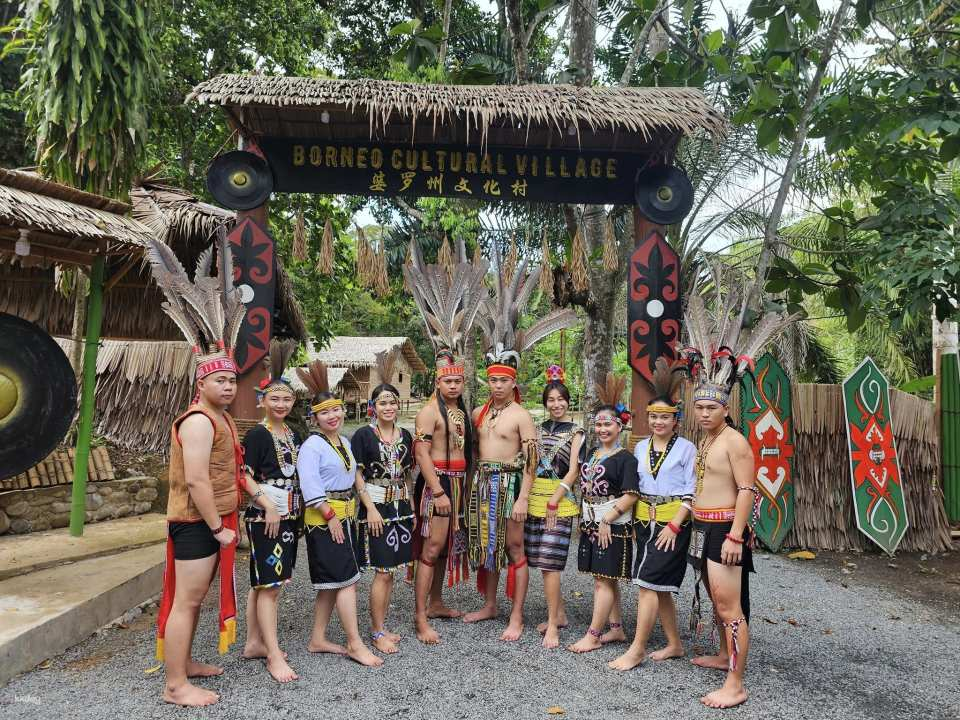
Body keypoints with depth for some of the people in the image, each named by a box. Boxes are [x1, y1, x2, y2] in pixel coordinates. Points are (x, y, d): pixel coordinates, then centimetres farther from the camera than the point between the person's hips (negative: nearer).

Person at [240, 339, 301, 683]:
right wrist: (268, 507, -17)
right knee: (269, 584, -4)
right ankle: (273, 656, 2)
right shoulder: (256, 435, -9)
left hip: (289, 515, 7)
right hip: (264, 516, -7)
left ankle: (254, 642, 26)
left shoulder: (294, 435, 12)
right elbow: (245, 478, -12)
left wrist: (299, 514, 13)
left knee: (264, 582, 15)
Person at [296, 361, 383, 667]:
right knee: (347, 580, -7)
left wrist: (367, 504, 10)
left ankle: (317, 640, 24)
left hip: (346, 516, 8)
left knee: (331, 584, 13)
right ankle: (355, 644, 2)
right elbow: (310, 487, -19)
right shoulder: (312, 446, -12)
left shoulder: (345, 442, 12)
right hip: (323, 520, -8)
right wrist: (331, 516, -18)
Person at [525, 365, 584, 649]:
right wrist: (527, 495, 3)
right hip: (535, 498, 5)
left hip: (560, 499, -5)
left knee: (549, 562, -9)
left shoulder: (575, 431, -1)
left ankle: (552, 624, 0)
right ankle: (559, 613, 24)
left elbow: (573, 470, -6)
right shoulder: (538, 428, 13)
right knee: (540, 560, 9)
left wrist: (554, 501, -12)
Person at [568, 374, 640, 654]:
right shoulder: (592, 453, 12)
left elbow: (630, 496, -18)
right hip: (591, 523, 8)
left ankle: (593, 635, 4)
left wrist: (608, 520, -19)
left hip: (614, 526, -8)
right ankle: (616, 629, 27)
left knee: (604, 580, -3)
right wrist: (584, 520, 14)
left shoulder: (625, 459, -12)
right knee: (604, 579, 15)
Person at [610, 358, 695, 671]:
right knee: (660, 587, 12)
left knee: (648, 583, -8)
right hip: (644, 521, 6)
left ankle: (637, 648, 2)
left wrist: (674, 526, -15)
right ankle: (674, 644, 26)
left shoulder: (686, 448, -6)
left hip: (672, 522, -6)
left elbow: (690, 492, -9)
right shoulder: (640, 447, 10)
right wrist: (635, 521, 9)